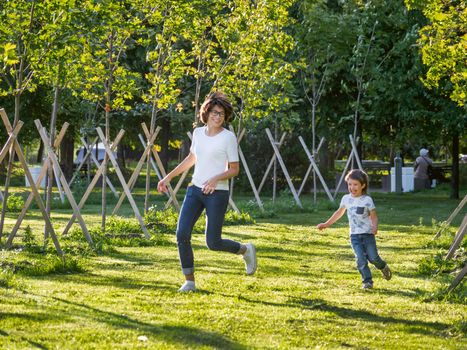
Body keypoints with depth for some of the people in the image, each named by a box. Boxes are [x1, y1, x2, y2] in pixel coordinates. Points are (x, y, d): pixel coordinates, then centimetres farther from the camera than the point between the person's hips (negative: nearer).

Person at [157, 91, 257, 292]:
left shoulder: (228, 137, -7)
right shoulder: (198, 132, 8)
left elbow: (234, 169, -4)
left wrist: (216, 178, -22)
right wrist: (169, 177, 23)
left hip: (217, 193, -5)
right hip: (195, 189, 5)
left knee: (213, 243, -4)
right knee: (182, 234, -9)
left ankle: (246, 250, 26)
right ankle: (189, 281, 2)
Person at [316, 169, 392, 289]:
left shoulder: (367, 200, -7)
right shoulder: (346, 199, 5)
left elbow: (373, 216, -3)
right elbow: (339, 213, 20)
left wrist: (375, 226, -23)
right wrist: (326, 224, 21)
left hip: (367, 234, -2)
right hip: (354, 235, 3)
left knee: (373, 257, -3)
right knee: (360, 259, -11)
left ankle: (383, 267, 30)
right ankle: (367, 281, -4)